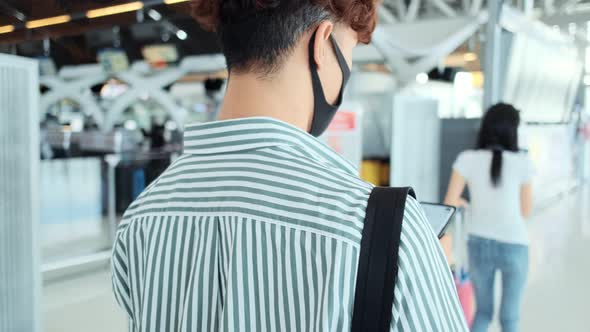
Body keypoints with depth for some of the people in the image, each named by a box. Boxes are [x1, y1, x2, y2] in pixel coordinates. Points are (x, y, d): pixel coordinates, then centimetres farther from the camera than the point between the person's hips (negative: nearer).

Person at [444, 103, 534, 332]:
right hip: (513, 246, -1)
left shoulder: (467, 159, -7)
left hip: (479, 243, 2)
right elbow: (526, 211, 0)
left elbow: (450, 203, -5)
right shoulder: (522, 162, -9)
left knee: (483, 312, 21)